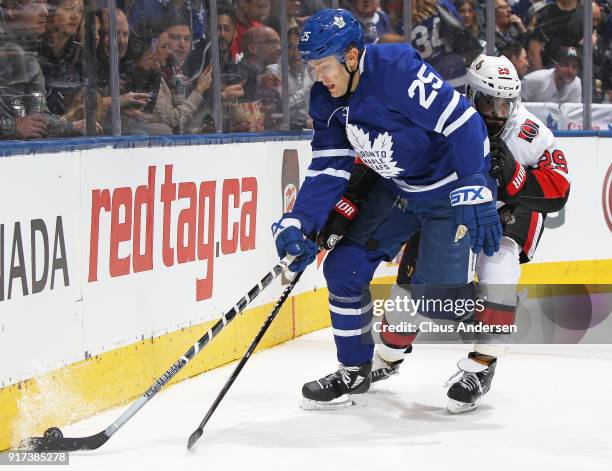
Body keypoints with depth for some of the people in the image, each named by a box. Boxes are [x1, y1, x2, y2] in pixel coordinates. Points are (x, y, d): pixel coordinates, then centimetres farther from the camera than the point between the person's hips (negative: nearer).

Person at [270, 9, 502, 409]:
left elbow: (463, 124, -30)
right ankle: (354, 371, 16)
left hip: (450, 187, -8)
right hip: (396, 188, 8)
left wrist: (476, 195, -33)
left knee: (438, 289, -14)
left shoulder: (398, 68, -30)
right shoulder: (327, 101, -5)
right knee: (344, 266, 1)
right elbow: (329, 170, -2)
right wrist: (298, 225, -15)